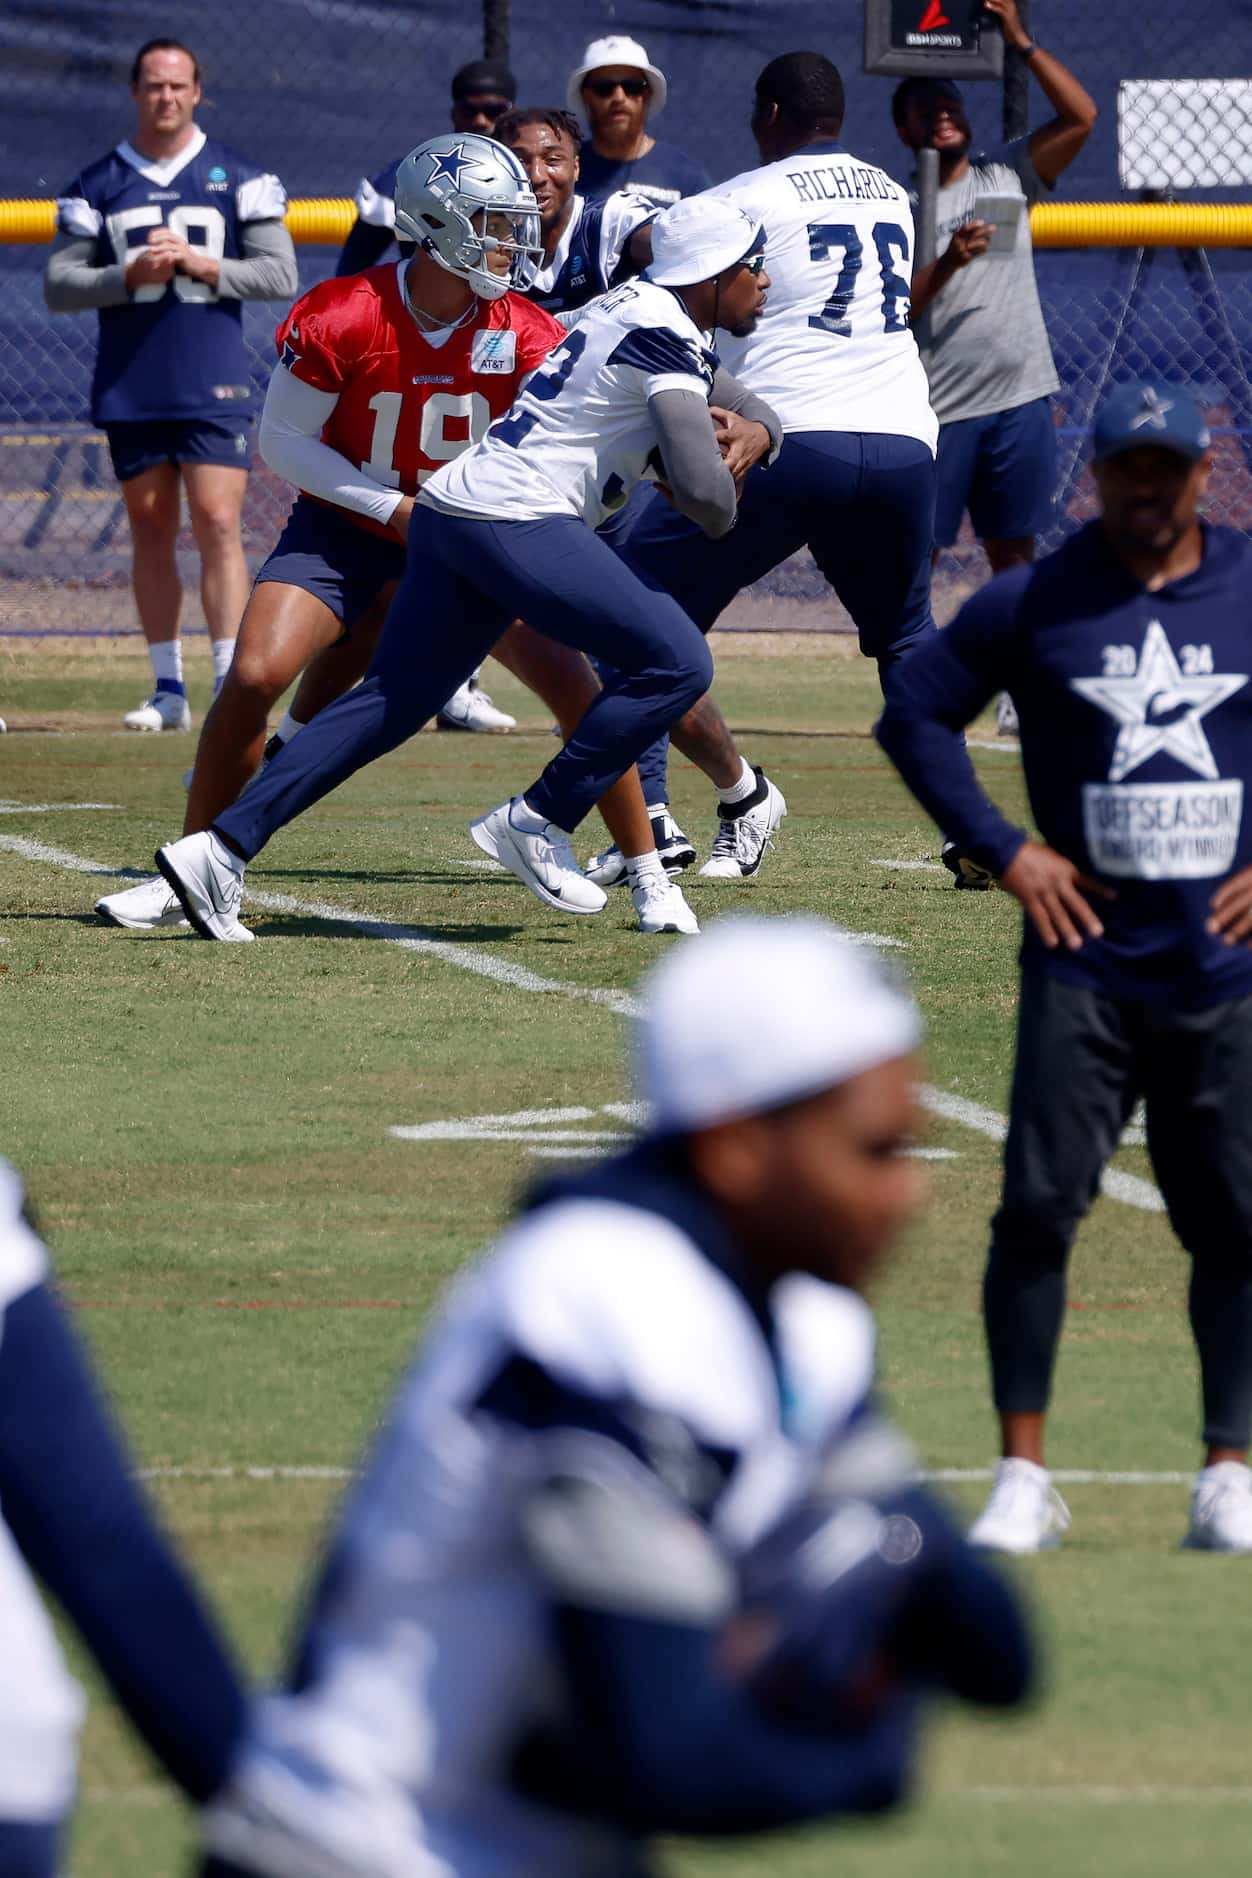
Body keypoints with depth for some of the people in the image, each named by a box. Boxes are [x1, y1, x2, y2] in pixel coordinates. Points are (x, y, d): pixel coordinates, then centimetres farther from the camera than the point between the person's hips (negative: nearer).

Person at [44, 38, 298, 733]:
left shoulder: (239, 178, 4)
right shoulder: (98, 185, 8)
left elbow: (281, 276, 0)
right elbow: (59, 286, 4)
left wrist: (199, 263, -13)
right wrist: (130, 275, -13)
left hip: (214, 388, -2)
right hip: (130, 390, 2)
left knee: (218, 522, -12)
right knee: (151, 529, 6)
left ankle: (231, 684, -15)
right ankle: (168, 690, 12)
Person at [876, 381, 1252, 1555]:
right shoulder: (1032, 604, 1)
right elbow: (915, 714, 8)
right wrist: (1003, 851, -1)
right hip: (1084, 957, -1)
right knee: (1040, 1205, -7)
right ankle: (1023, 1477, -1)